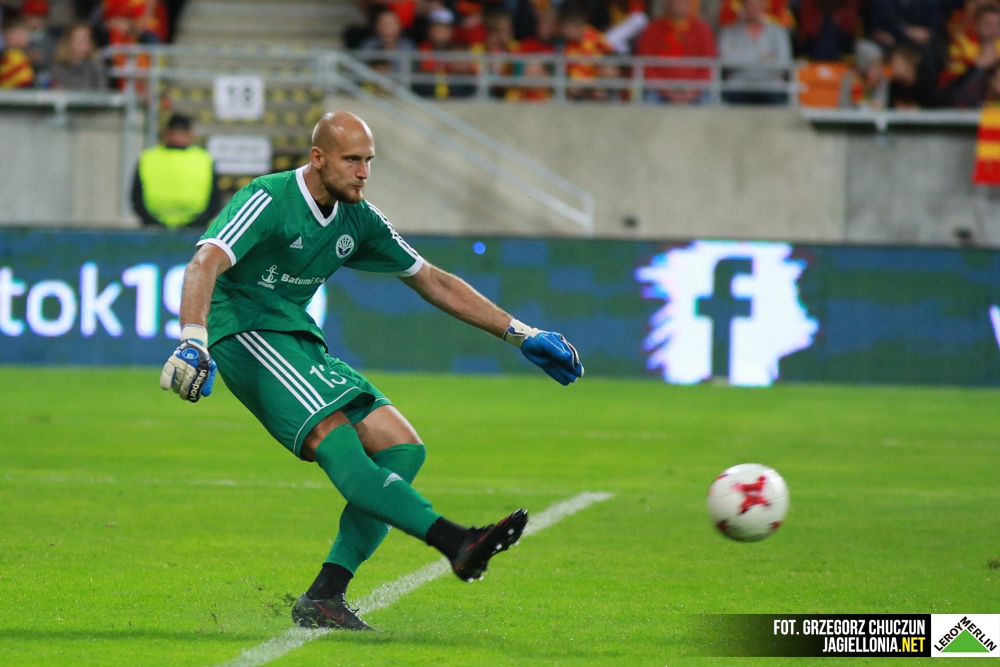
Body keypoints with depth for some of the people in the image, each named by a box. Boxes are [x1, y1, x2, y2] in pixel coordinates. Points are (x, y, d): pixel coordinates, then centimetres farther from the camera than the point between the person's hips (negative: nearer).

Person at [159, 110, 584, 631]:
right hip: (245, 333, -8)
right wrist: (193, 340, -47)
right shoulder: (269, 200, -14)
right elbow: (206, 263, -29)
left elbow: (432, 282, 18)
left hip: (298, 338, 9)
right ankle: (457, 543, -45)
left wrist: (520, 335, 16)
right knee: (338, 440, -28)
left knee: (402, 449, -6)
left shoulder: (357, 219, 9)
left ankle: (324, 597, -10)